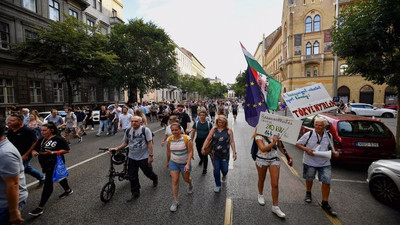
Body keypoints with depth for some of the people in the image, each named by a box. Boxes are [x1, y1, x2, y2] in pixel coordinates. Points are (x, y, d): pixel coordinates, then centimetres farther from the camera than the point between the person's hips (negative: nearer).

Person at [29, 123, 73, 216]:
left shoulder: (58, 139, -15)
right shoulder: (41, 140, 5)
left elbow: (67, 150, -16)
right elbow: (35, 149, 11)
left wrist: (52, 152, -24)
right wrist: (35, 152, -12)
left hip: (55, 164, -7)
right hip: (45, 164, 8)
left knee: (48, 183, -6)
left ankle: (40, 208, 2)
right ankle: (68, 190, 47)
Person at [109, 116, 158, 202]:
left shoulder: (145, 130, -14)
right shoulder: (128, 131, 2)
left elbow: (150, 143, -14)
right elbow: (125, 143, 11)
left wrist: (150, 155, -16)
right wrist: (117, 148, -5)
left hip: (144, 157, -4)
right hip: (132, 158, 5)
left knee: (148, 172, 12)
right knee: (132, 177, 10)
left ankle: (155, 178, 47)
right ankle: (135, 193, 29)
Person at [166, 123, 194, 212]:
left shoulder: (186, 139, -20)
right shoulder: (170, 139, -7)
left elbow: (190, 152, -18)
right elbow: (168, 152, 7)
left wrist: (188, 164, -26)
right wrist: (167, 162, 16)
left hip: (185, 163, -2)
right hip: (173, 163, 2)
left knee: (186, 179, 17)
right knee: (174, 181, -2)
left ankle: (190, 184, 54)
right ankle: (175, 201, 12)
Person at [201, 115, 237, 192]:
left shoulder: (229, 131, -2)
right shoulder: (214, 130, 0)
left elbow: (232, 141, -3)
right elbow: (208, 139, -3)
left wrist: (234, 152, -6)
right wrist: (203, 147, -13)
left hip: (225, 154, -1)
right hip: (215, 154, 1)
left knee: (224, 169, 6)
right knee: (216, 170, 4)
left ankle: (224, 175, 45)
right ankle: (218, 185, 26)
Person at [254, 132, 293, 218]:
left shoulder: (275, 135, -5)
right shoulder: (259, 136, -17)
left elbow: (281, 147, 6)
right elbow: (263, 149, -29)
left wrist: (289, 157, -1)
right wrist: (273, 142, -32)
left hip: (274, 160, 2)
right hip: (262, 160, -2)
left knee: (275, 184, -2)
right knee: (261, 180, 19)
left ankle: (275, 207, 11)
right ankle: (260, 195, 47)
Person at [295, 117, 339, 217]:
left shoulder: (328, 136, 0)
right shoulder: (309, 135, -12)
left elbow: (330, 147, 16)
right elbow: (298, 144, -8)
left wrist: (334, 152, -5)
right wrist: (306, 149, -24)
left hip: (325, 163, 2)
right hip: (310, 162, -2)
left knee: (326, 182, -1)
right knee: (309, 179, 16)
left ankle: (325, 203, 16)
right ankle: (308, 193, 45)